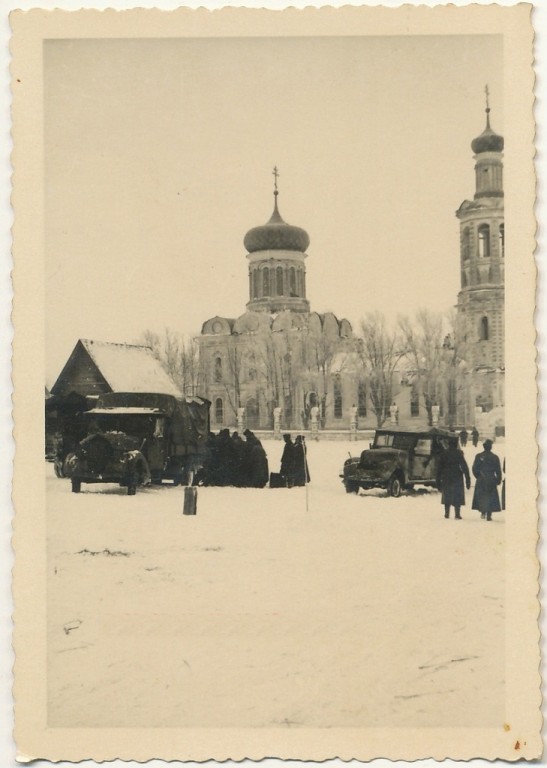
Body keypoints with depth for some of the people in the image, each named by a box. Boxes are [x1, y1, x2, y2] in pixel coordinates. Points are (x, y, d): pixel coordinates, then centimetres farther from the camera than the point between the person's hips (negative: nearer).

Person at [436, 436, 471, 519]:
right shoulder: (458, 453, -8)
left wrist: (438, 481, 12)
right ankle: (457, 514, -4)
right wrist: (468, 480, -6)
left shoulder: (443, 454, 3)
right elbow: (464, 467, -9)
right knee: (457, 496, 2)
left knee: (447, 496, 13)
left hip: (446, 479, 3)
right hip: (457, 479, -3)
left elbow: (439, 468, 6)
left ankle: (447, 513, 14)